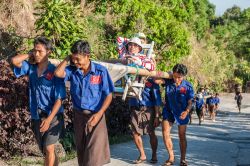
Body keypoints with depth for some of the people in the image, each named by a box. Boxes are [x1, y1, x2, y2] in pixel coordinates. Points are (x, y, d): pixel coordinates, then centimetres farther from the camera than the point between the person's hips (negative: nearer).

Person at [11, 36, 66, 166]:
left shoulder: (54, 72, -12)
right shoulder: (31, 68, 3)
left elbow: (59, 99, -15)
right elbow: (14, 61, -12)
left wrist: (49, 119, -22)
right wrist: (30, 55, -2)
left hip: (53, 116, -5)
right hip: (36, 117, 5)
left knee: (49, 149, -13)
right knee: (45, 151, 14)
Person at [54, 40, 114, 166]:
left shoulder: (101, 71, -11)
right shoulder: (72, 70, -1)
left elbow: (108, 95, -8)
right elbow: (58, 73, -20)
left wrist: (98, 114, -19)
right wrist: (67, 58, -8)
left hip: (95, 115, -4)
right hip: (78, 115, 4)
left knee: (93, 156, -7)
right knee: (81, 152, 15)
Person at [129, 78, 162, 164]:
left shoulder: (152, 82, -1)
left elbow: (157, 99, -2)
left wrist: (157, 116, -6)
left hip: (147, 109, -3)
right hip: (135, 109, 3)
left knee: (151, 133, 3)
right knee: (135, 133, 3)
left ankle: (154, 155, 20)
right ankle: (142, 155, 19)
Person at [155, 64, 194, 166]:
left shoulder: (188, 86, -13)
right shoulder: (168, 81, -11)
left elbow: (190, 103, -9)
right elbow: (156, 80, -27)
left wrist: (187, 111, -26)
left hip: (182, 113, -1)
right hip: (169, 111, 1)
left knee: (182, 136, 8)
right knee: (165, 133, -7)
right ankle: (171, 157, 7)